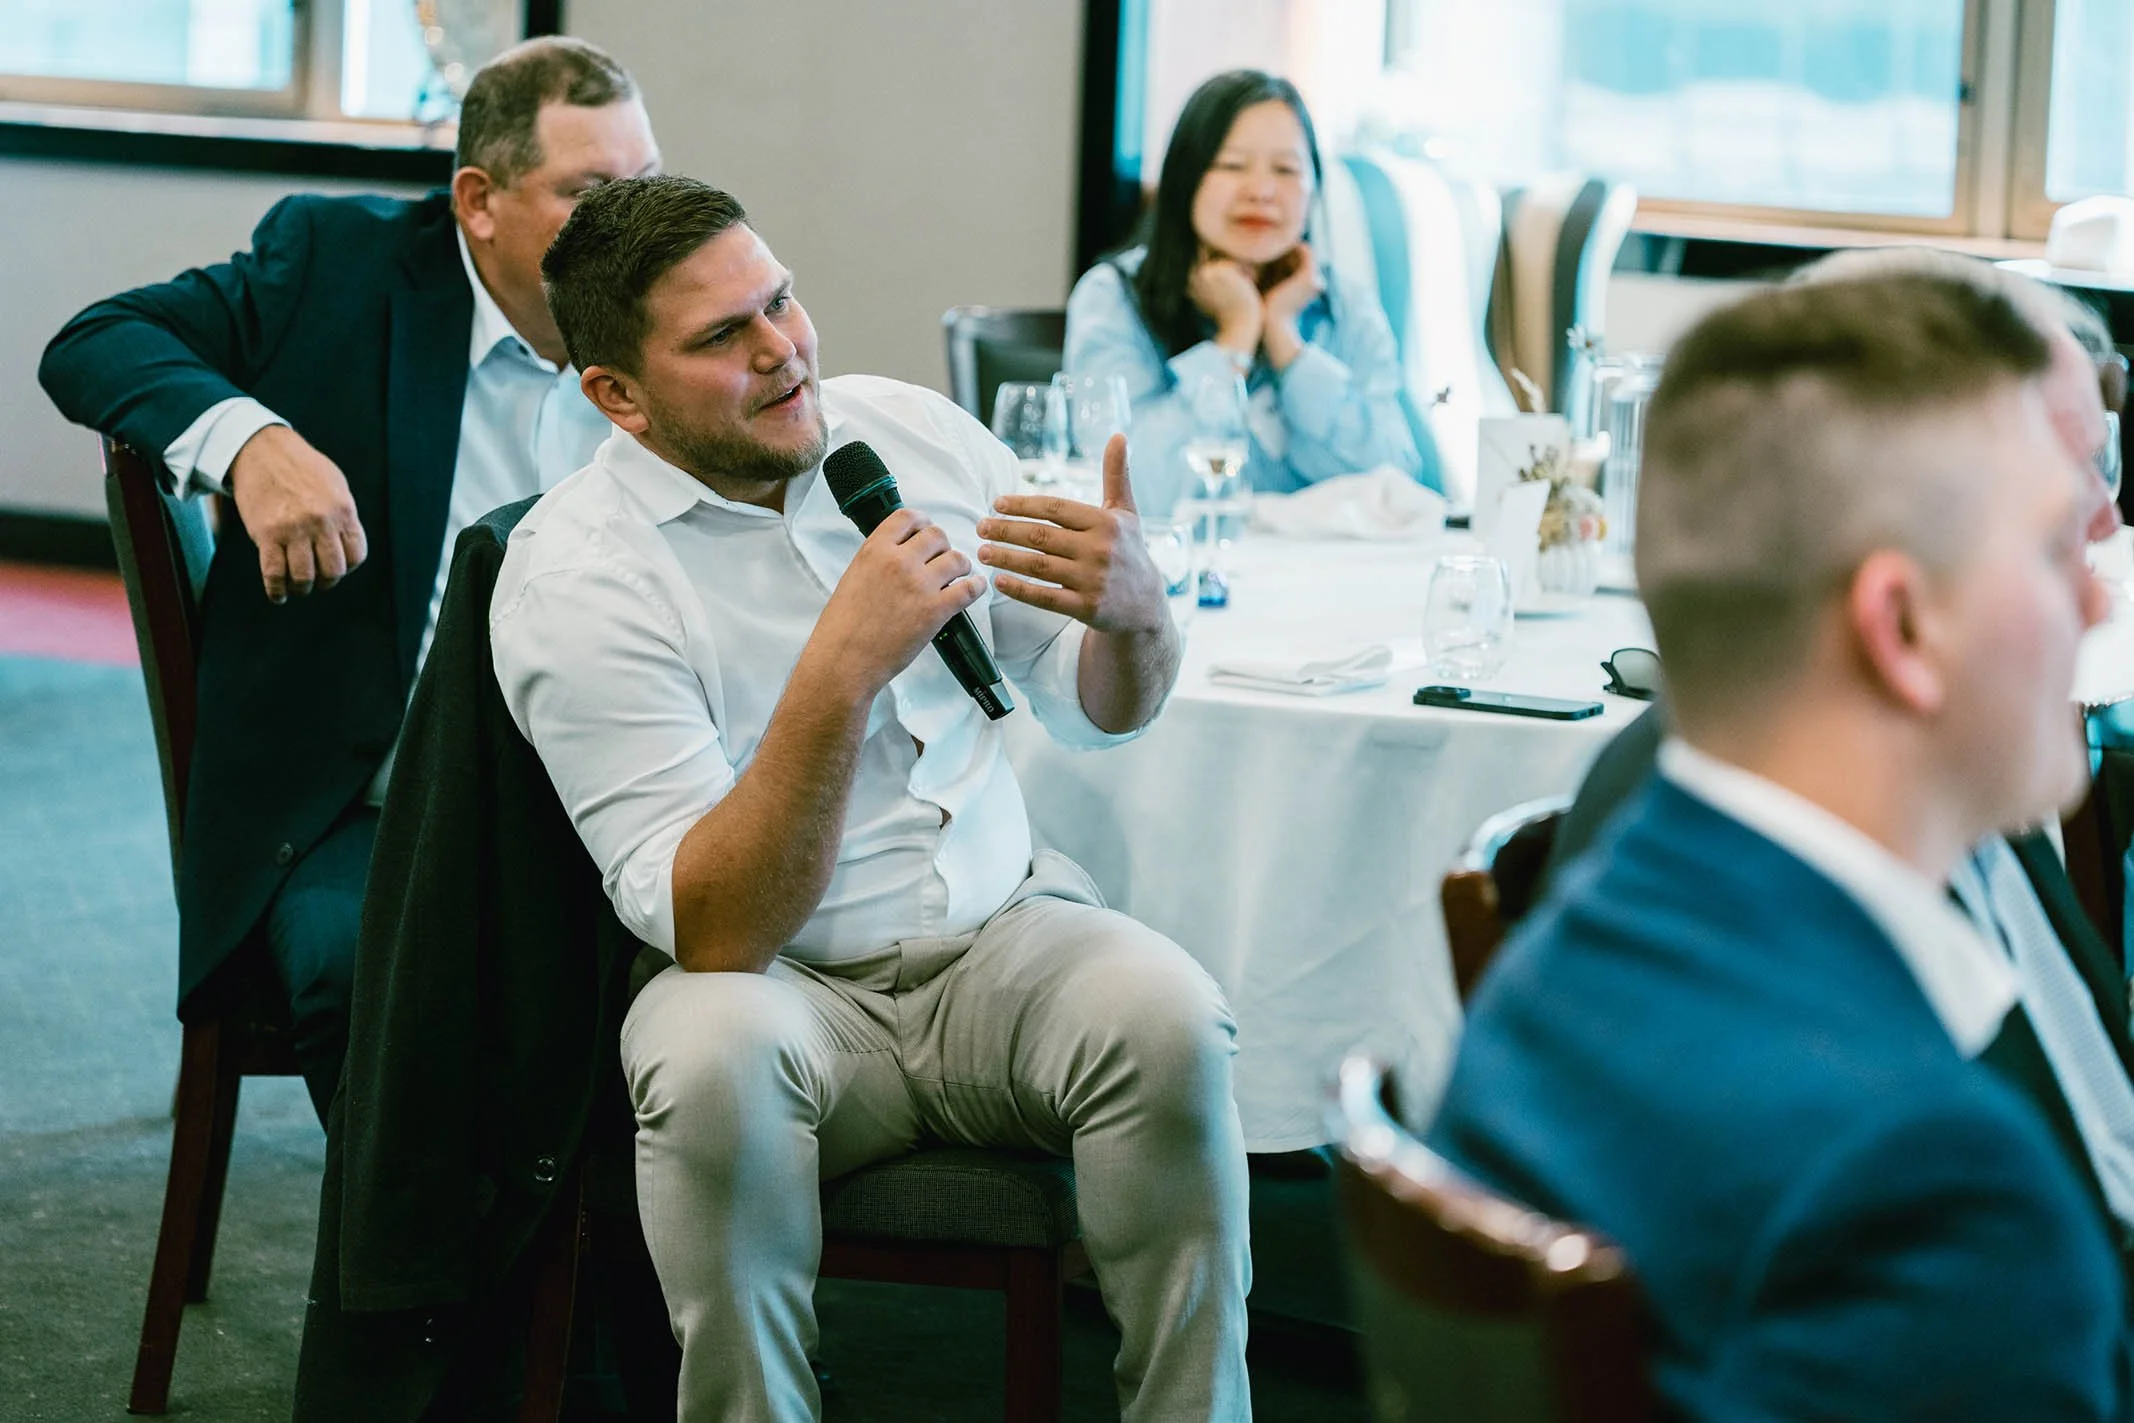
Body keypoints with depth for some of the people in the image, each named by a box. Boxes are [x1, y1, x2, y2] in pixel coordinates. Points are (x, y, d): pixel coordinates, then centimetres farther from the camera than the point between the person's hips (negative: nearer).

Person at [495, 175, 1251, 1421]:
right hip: (785, 986, -3)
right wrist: (838, 674, -31)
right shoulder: (572, 578, -11)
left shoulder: (913, 430, 3)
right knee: (715, 1054, -36)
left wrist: (1136, 611, -12)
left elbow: (1103, 709, 13)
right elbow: (714, 932, -20)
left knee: (1168, 1015, -27)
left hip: (1003, 933, 4)